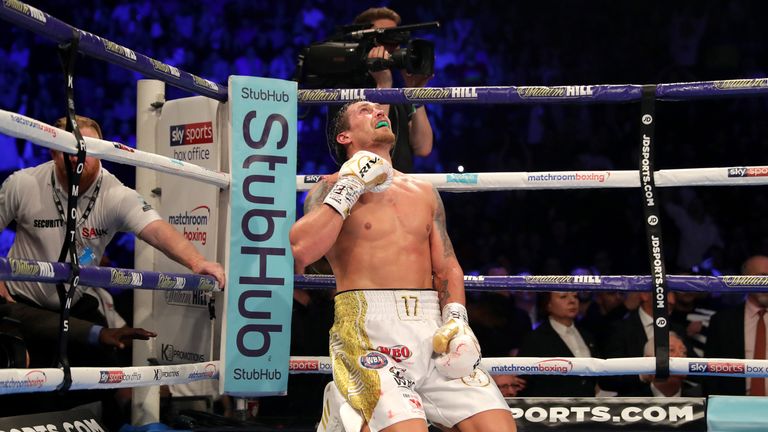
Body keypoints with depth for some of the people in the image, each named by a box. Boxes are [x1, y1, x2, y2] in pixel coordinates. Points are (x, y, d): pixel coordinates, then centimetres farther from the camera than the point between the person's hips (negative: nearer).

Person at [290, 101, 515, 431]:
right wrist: (351, 186, -7)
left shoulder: (423, 192, 21)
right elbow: (300, 252, -11)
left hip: (432, 325, 5)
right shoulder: (332, 187, 7)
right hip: (368, 326, -5)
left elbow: (448, 268, 19)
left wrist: (456, 321, 1)